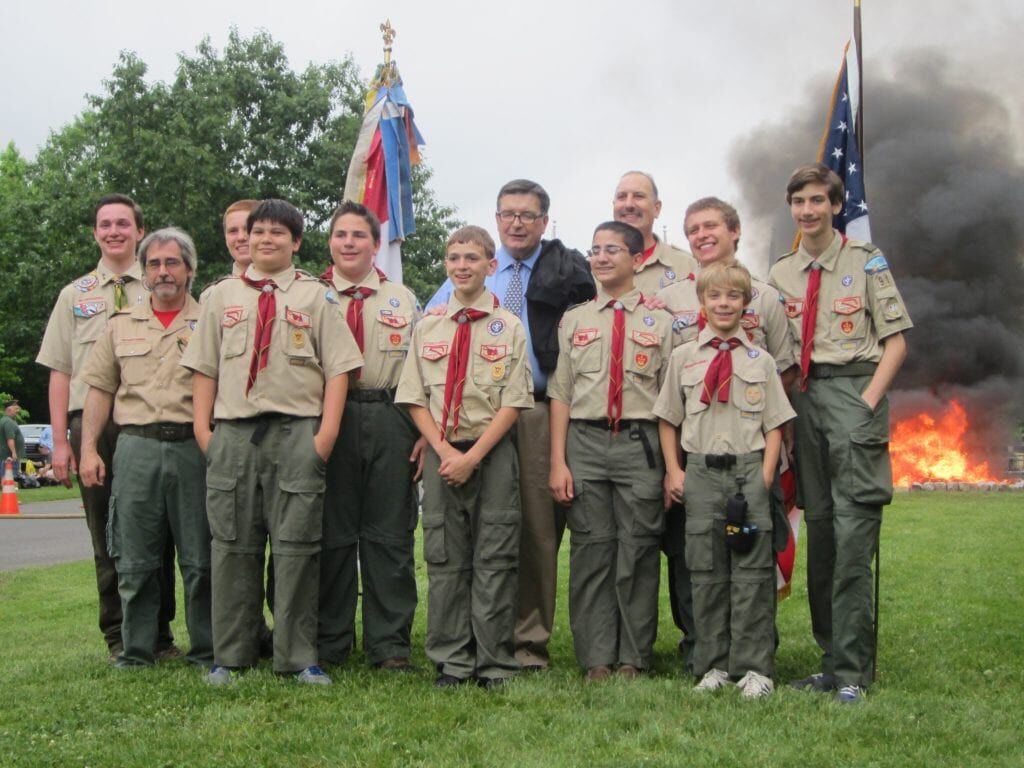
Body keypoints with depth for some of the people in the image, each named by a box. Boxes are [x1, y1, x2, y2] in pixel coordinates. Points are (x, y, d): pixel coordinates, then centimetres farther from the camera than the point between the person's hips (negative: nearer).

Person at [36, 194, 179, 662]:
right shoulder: (74, 295, 15)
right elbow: (60, 372, 12)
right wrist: (60, 441, 4)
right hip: (91, 424, 2)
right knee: (106, 535, 6)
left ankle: (159, 633, 11)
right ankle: (118, 637, 15)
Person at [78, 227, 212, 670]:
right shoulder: (121, 325, 15)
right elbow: (100, 389, 14)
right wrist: (88, 448, 5)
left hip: (193, 447, -2)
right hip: (136, 448, 2)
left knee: (200, 558, 2)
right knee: (135, 559, 5)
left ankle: (206, 650, 11)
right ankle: (136, 651, 15)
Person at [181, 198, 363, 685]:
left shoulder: (315, 297, 6)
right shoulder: (222, 295, 13)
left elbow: (337, 367, 1)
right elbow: (204, 367, 12)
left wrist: (326, 432, -8)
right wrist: (202, 428, 3)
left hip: (296, 432, -2)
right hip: (232, 431, 2)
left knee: (296, 544, 0)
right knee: (232, 544, 6)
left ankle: (298, 658, 8)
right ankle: (229, 657, 15)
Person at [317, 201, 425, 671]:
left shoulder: (403, 300, 12)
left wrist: (425, 433, 0)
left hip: (390, 421, 1)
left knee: (390, 534, 3)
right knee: (332, 532, 4)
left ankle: (389, 645, 11)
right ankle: (328, 644, 15)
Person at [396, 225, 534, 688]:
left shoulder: (508, 327, 1)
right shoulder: (428, 327, 9)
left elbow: (513, 403, -5)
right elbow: (415, 399, 7)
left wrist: (473, 457, -13)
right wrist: (443, 450, -7)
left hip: (493, 454, -2)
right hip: (441, 455, 3)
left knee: (494, 561, 1)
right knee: (444, 559, 6)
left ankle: (495, 663, 10)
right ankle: (452, 662, 15)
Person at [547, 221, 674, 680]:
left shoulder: (658, 322, 8)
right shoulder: (574, 321, 13)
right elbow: (560, 394, 9)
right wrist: (558, 462, 1)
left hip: (640, 442, -1)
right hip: (585, 441, 2)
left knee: (638, 550, 1)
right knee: (590, 548, 2)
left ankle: (633, 659, 10)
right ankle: (596, 659, 9)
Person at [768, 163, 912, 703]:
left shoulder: (866, 262, 4)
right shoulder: (780, 274, 15)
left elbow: (895, 340, 1)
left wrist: (869, 401, -11)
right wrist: (786, 406, 3)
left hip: (854, 390, -4)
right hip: (802, 397, 5)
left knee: (852, 535, -11)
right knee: (819, 531, 7)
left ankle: (851, 672, -7)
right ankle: (831, 659, 15)